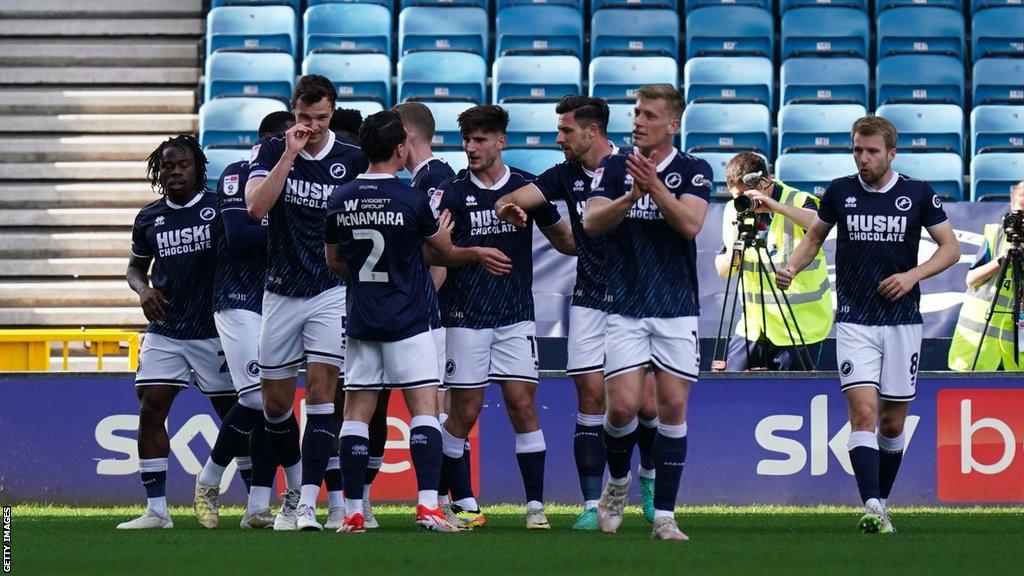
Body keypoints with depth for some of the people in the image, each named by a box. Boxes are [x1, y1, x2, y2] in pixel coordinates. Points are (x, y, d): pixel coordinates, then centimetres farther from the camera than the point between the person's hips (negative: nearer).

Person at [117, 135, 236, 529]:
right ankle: (156, 510, -3)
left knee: (234, 415, 1)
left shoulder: (219, 208, -3)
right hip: (164, 331, 3)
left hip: (213, 330, -3)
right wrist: (143, 288, 0)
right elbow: (136, 266, 23)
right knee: (150, 412, -7)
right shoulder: (149, 218, 9)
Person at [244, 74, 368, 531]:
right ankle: (293, 488, 31)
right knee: (275, 400, 8)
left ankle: (308, 503, -17)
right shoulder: (271, 151, -1)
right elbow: (255, 206, -17)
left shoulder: (353, 160, -2)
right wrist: (290, 154, -20)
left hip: (333, 292, -2)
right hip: (281, 292, 2)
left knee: (321, 387, -14)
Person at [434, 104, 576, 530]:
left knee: (523, 406, -5)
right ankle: (455, 499, 14)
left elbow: (564, 240, 15)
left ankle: (535, 504, -2)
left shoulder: (527, 188, 5)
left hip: (516, 317, 2)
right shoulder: (450, 193, -2)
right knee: (465, 411, -1)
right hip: (466, 316, -1)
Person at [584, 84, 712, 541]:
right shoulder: (613, 168, 5)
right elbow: (592, 222, -8)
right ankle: (617, 483, 20)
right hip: (625, 309, 0)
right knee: (622, 406, -9)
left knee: (673, 407, -4)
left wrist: (654, 187, -26)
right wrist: (631, 197, -24)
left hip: (677, 310, 0)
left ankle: (664, 516, 1)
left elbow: (690, 224, -14)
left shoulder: (694, 171, 2)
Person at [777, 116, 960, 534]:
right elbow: (815, 236, 18)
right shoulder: (839, 193, 3)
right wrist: (792, 267, -1)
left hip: (902, 322, 1)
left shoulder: (918, 194, 0)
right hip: (854, 322, -1)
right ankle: (871, 508, -25)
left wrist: (913, 275, -11)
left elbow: (951, 248, 5)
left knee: (893, 423, 7)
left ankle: (881, 504, 23)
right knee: (863, 412, -16)